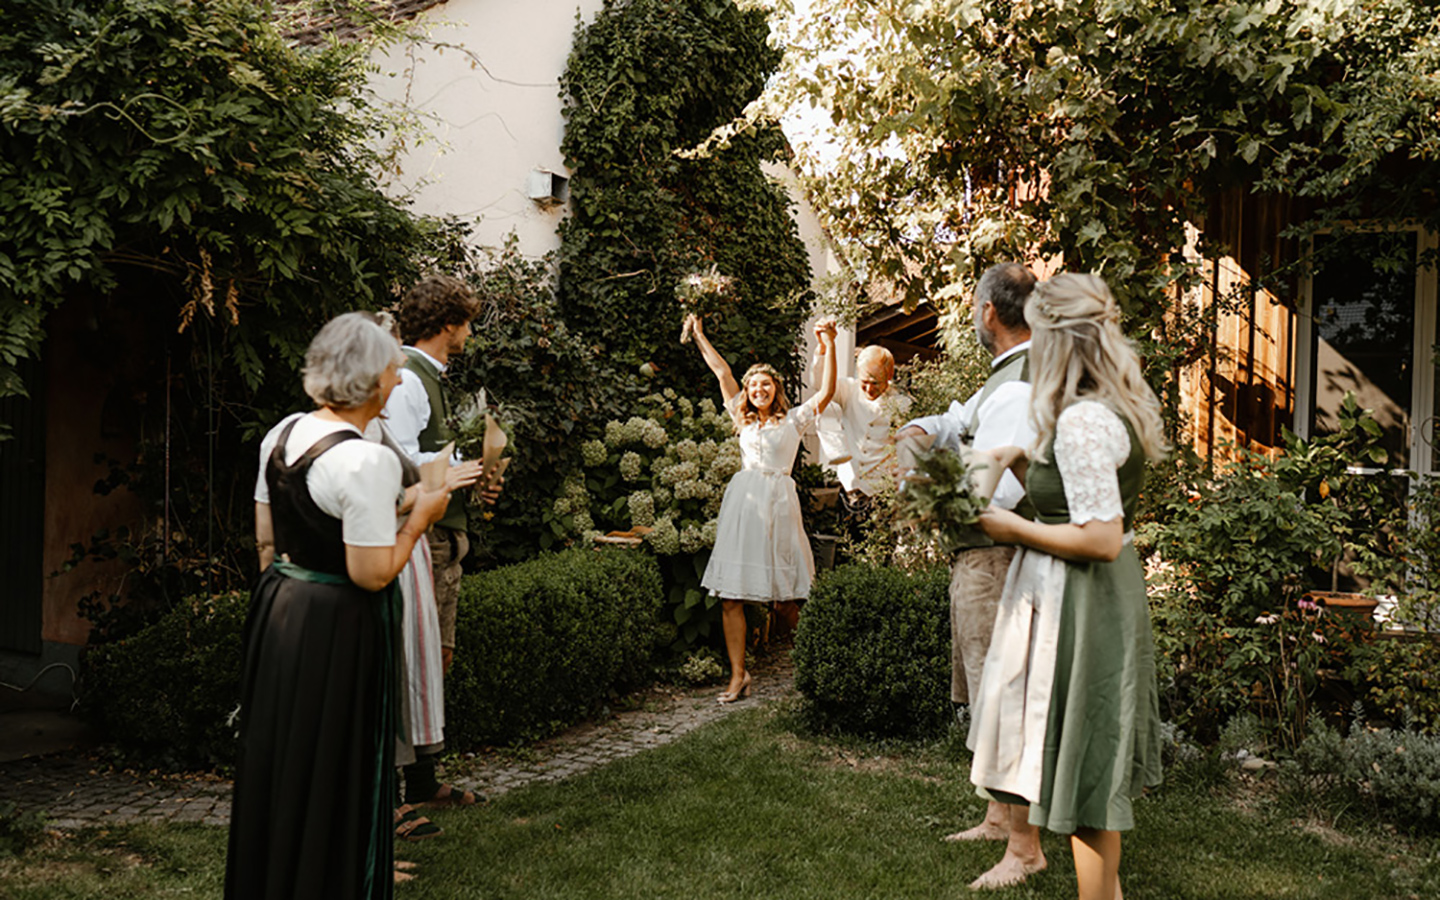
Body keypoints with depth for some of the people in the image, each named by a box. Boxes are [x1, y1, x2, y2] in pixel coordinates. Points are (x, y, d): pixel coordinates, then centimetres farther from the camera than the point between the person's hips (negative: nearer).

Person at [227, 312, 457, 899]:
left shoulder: (281, 434, 2)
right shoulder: (367, 460, -23)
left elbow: (266, 539, 11)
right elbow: (372, 573, -22)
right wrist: (419, 519, -9)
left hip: (276, 609, 8)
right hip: (336, 630, -8)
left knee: (274, 763, 21)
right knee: (332, 773, 8)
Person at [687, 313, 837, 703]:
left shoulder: (793, 420, 11)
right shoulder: (744, 419, 19)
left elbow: (826, 393, 0)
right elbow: (722, 373, 20)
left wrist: (830, 347, -5)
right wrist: (699, 335, 25)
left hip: (778, 500, -3)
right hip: (742, 498, 3)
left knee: (788, 595, -3)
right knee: (730, 591, -5)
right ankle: (738, 674, 0)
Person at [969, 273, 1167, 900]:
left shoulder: (1081, 421, -22)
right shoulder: (1115, 409, 9)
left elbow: (1101, 538, -25)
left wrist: (1016, 529, -15)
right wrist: (1025, 463, 10)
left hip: (1082, 604, -10)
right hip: (1108, 594, 10)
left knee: (1086, 768, 2)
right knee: (1099, 760, 21)